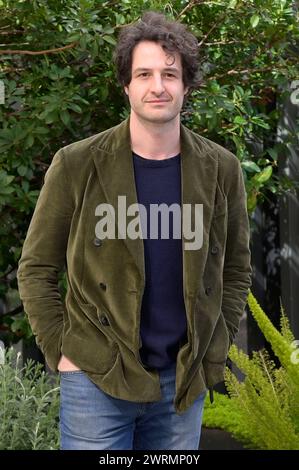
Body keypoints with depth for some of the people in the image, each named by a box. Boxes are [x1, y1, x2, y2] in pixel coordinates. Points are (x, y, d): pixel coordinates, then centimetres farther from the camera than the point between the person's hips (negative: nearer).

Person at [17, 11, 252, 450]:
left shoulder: (220, 169, 0)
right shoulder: (76, 165, -7)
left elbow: (235, 269, 10)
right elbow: (36, 268, -1)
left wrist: (215, 351, 4)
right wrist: (60, 352, -6)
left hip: (183, 382, 3)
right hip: (96, 380, -2)